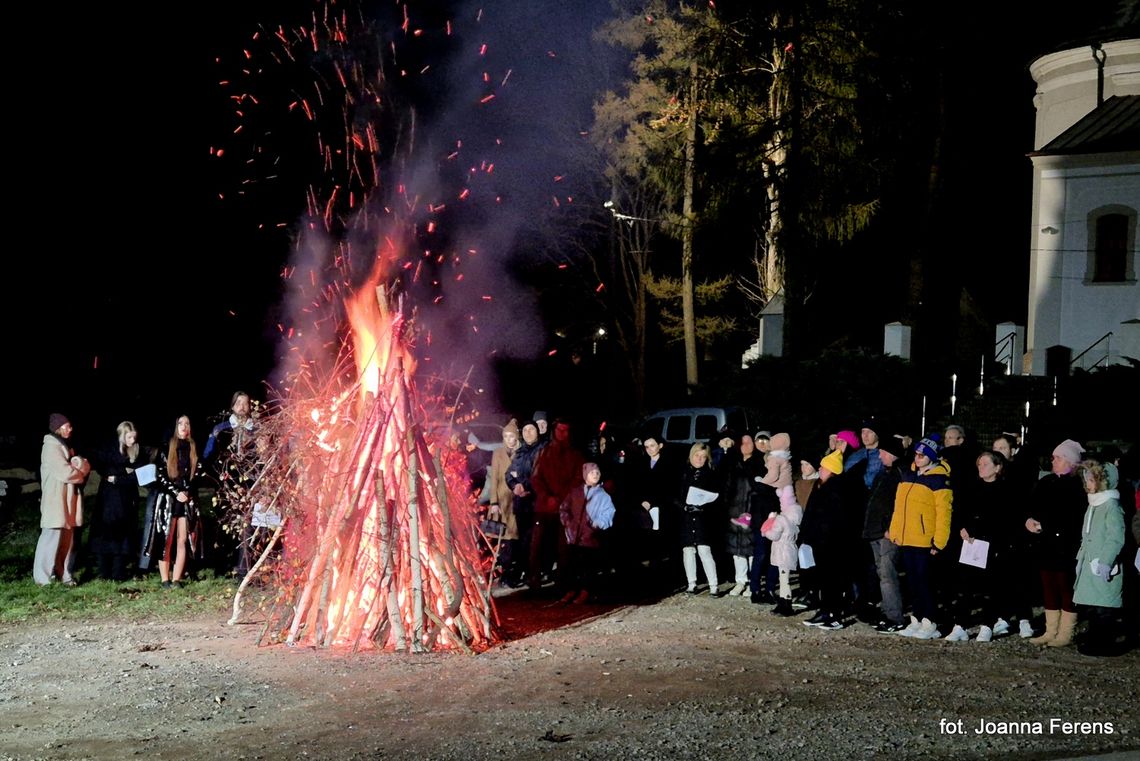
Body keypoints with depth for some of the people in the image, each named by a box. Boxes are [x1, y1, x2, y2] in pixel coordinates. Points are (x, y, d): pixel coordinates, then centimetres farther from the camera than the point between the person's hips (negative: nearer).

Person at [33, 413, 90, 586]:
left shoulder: (66, 446, 19)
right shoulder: (51, 446, -10)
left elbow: (86, 467, 11)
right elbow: (65, 473, -19)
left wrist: (77, 463, -11)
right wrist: (80, 473, 0)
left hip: (69, 500, 8)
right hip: (56, 499, -8)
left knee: (67, 539, 7)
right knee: (52, 537, -9)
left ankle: (63, 574, 11)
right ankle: (42, 576, -6)